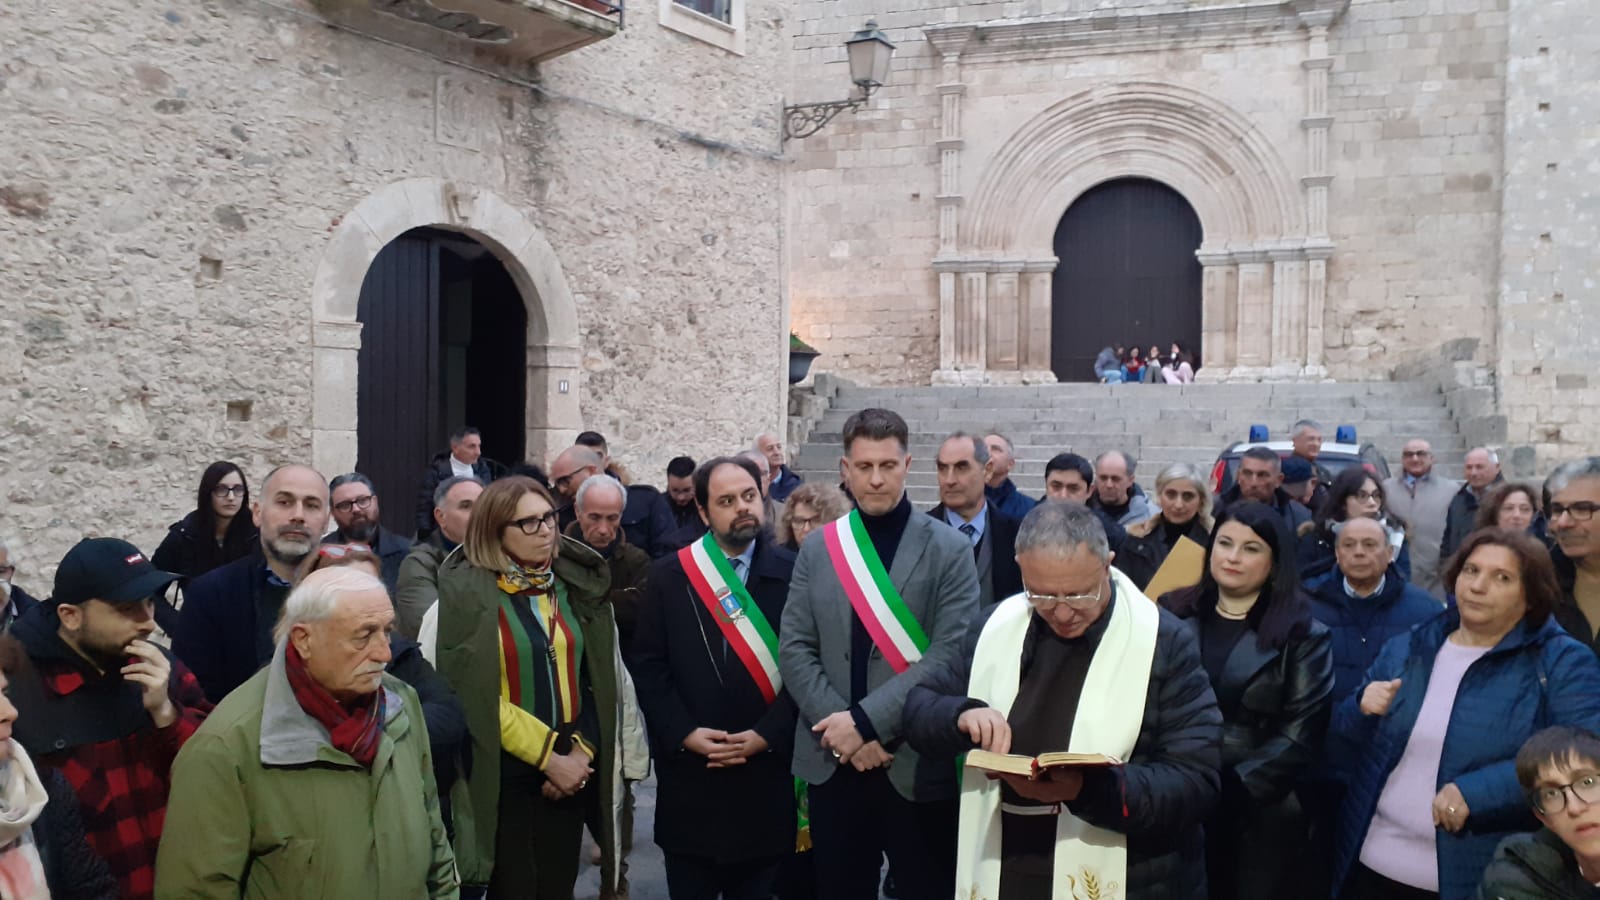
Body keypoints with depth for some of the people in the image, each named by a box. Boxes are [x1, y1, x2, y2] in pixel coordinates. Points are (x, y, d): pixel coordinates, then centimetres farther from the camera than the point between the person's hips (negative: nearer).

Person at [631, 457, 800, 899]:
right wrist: (684, 734, -10)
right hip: (688, 772, 1)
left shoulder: (793, 573, -2)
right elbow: (647, 665, 1)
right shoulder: (667, 575, 3)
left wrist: (766, 735, -12)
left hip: (765, 774, -1)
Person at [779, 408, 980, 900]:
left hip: (918, 765, -3)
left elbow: (951, 654, -12)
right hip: (832, 761, 3)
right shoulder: (817, 548, 8)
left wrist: (866, 720, -17)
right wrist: (841, 727, -11)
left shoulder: (950, 549, -4)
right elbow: (794, 650, 3)